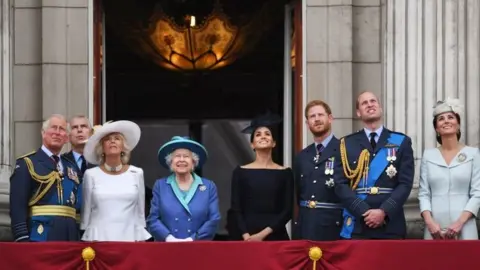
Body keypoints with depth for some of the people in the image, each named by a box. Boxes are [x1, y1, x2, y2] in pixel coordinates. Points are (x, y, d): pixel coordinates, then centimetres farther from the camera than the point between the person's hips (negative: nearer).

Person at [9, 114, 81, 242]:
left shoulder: (72, 167, 19)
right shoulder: (27, 163, 0)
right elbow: (17, 205, -8)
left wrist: (79, 238, 11)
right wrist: (22, 239, -18)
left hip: (69, 236, 6)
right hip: (40, 236, -6)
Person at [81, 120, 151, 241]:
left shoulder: (136, 173, 6)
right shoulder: (91, 175, 3)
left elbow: (140, 212, 9)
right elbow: (86, 212, 9)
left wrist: (141, 240, 7)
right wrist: (87, 240, 8)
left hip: (129, 238, 1)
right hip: (98, 238, -1)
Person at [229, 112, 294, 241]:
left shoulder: (285, 173, 4)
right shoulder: (240, 172, 5)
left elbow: (287, 210, -1)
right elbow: (236, 209, 2)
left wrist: (263, 234, -11)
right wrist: (246, 236, -12)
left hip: (275, 236, 0)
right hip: (245, 238, 0)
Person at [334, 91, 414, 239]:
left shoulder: (401, 142, 8)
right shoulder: (347, 144, 9)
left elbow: (405, 183, 0)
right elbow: (341, 184, 1)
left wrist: (384, 211, -13)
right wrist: (364, 212, -12)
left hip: (391, 225, 0)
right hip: (356, 225, 0)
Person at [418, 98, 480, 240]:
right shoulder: (428, 155, 8)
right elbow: (423, 193, 6)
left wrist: (460, 222, -12)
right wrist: (429, 222, -9)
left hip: (464, 228, -1)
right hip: (435, 228, 1)